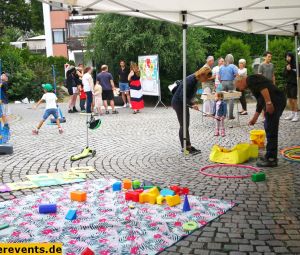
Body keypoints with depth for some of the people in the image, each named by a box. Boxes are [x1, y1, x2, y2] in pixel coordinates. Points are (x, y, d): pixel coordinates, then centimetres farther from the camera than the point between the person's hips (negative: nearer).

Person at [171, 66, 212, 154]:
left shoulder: (195, 79, 4)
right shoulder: (191, 80, -25)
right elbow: (182, 96, -26)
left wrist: (191, 103, 7)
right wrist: (192, 104, -27)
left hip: (183, 103, 10)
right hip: (178, 103, -10)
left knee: (186, 125, 12)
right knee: (183, 125, -3)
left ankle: (188, 146, 18)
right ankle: (185, 147, 5)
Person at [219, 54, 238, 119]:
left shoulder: (221, 67, 6)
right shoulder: (233, 66, -6)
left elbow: (219, 77, 7)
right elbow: (237, 74, -14)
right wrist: (233, 75, 7)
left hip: (223, 82, 4)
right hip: (230, 82, -4)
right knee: (231, 99, 0)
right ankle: (230, 115, -1)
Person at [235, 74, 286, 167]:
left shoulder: (250, 79, -1)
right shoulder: (252, 84, 27)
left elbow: (263, 87, -21)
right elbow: (260, 102, 34)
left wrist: (268, 103, -24)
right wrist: (254, 118, 39)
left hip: (275, 101, -10)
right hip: (279, 100, 10)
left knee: (271, 131, -5)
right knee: (269, 129, 18)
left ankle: (271, 159, -1)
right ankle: (270, 156, 25)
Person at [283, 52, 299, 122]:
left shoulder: (295, 65, -7)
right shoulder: (287, 66, 11)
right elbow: (284, 75, 8)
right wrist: (287, 70, -7)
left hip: (294, 84, -6)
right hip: (288, 84, 6)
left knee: (294, 100, -8)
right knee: (290, 100, 10)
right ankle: (292, 114, 19)